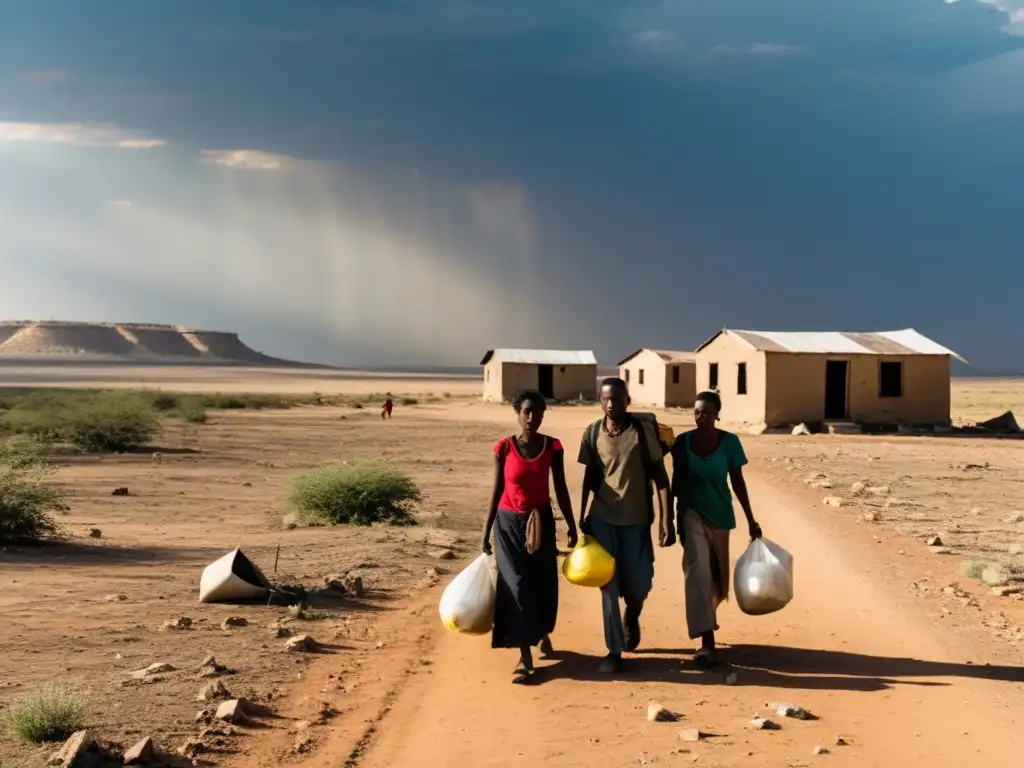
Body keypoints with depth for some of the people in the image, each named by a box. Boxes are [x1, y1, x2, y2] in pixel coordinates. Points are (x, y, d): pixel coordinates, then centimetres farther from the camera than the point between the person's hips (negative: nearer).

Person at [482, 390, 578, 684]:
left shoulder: (553, 447, -4)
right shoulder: (504, 447, -8)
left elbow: (561, 490, 4)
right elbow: (497, 491, -2)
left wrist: (572, 526, 5)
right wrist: (486, 531, -1)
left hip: (542, 521, 2)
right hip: (510, 523, -2)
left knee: (544, 583, 8)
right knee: (517, 585, -5)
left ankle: (543, 633, 38)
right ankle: (525, 656, -1)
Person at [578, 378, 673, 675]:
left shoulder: (643, 431, -10)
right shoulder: (592, 433, -2)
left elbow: (660, 477, -6)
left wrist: (666, 520, -11)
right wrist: (582, 517, 10)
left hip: (636, 519, -1)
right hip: (602, 518, 1)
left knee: (638, 583, 1)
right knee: (609, 585, 1)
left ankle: (632, 617, 36)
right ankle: (614, 650, 10)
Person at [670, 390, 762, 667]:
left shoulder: (729, 442, -8)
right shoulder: (683, 442, -7)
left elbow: (738, 482, -1)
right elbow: (677, 481, 1)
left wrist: (751, 520, 0)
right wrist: (673, 517, 1)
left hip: (720, 514, 1)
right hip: (692, 513, -1)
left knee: (718, 574, 15)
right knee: (698, 572, -13)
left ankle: (708, 614, 46)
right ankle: (707, 642, -15)